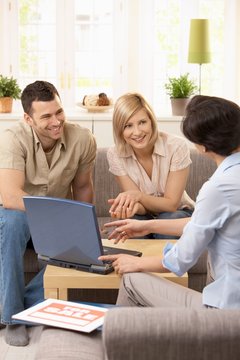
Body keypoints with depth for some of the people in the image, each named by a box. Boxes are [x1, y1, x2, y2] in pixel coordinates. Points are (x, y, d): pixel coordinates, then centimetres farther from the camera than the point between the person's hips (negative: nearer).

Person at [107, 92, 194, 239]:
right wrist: (133, 205, -41)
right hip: (144, 214, 1)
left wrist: (138, 196, -37)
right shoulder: (115, 155, -15)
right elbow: (142, 207, -15)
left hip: (178, 213, -1)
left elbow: (171, 204, -18)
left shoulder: (177, 146, -22)